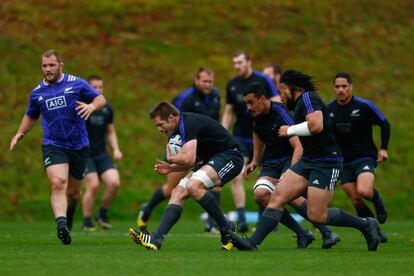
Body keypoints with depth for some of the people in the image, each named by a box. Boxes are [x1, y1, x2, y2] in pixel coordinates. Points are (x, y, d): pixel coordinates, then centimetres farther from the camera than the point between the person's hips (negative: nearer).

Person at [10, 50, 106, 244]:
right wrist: (20, 133, 10)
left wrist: (92, 106, -17)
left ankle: (68, 220, 39)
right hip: (53, 146, 0)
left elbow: (100, 99, 5)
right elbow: (31, 116, 25)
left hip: (78, 146, 0)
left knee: (73, 191, 11)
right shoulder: (37, 93, 9)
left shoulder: (77, 84, 1)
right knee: (58, 183, -24)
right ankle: (61, 224, -37)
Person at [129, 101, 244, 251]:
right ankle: (156, 239, -11)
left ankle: (227, 231, -16)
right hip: (211, 160, 10)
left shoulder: (189, 123, -21)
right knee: (178, 192, -2)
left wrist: (170, 158, -9)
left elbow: (189, 159, -30)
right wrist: (170, 168, 2)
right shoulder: (178, 129, 10)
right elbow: (192, 161, 19)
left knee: (193, 186, -29)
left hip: (229, 156, -10)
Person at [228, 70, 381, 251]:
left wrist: (290, 130, -13)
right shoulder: (301, 103, 19)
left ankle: (366, 225, 6)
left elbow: (316, 125, -26)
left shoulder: (307, 97, -11)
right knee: (277, 197, -3)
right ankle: (253, 243, -8)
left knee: (316, 215, -11)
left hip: (326, 163, -10)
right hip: (307, 161, 10)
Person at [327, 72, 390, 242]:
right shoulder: (328, 110, 2)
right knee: (356, 201, -2)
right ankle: (376, 233, 13)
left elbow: (384, 124, 3)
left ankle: (376, 199, 8)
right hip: (342, 162, 4)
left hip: (365, 157, -4)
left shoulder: (364, 106, -8)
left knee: (364, 191, -28)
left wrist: (384, 148, -3)